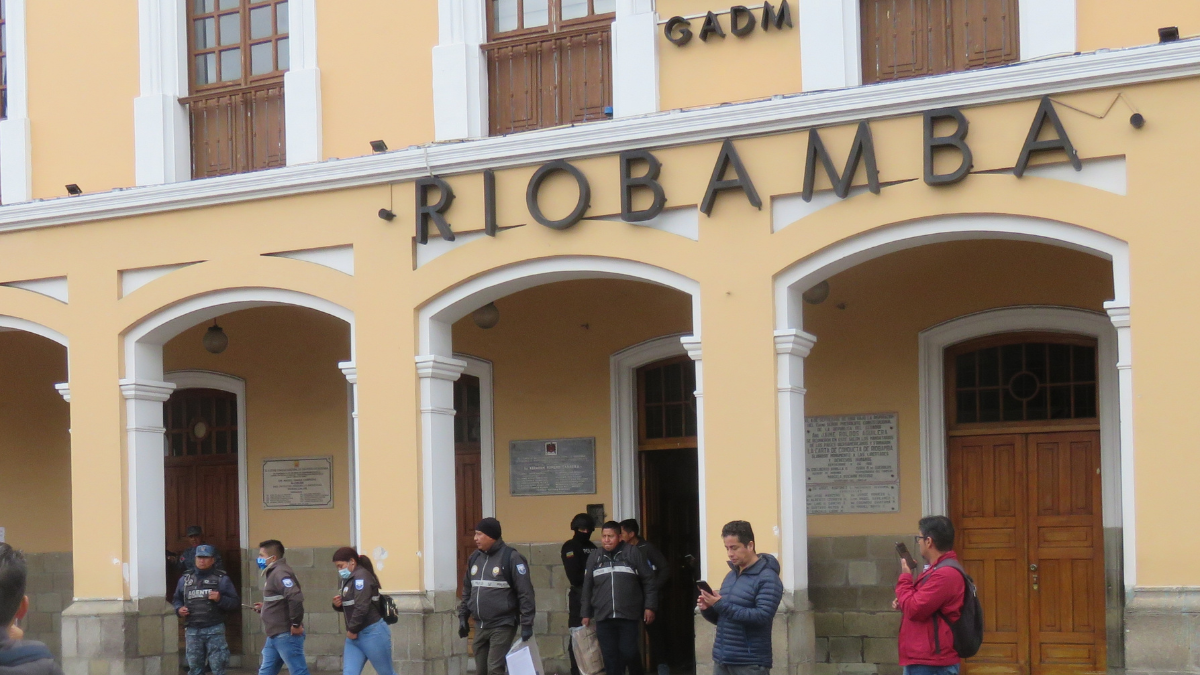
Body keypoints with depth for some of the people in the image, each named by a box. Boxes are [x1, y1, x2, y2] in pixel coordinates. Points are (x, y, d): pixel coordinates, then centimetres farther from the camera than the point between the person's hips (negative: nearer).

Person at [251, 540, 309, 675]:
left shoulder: (280, 573, -17)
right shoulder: (273, 573, 16)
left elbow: (295, 597, -31)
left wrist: (296, 624, -25)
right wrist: (263, 607, 14)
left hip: (286, 635, -11)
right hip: (274, 636, 11)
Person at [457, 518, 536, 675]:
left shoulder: (511, 558, -10)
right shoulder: (474, 558, 12)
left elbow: (525, 593, -12)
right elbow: (467, 590, 21)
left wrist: (527, 624, -16)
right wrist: (463, 616, 16)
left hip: (503, 626, -7)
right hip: (480, 626, 7)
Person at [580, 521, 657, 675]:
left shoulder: (632, 553, 3)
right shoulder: (594, 557, 12)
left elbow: (648, 581, 3)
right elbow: (587, 587, 15)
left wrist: (649, 607, -2)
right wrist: (585, 614, 14)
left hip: (629, 616, -3)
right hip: (603, 617, 3)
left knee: (630, 653, -6)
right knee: (610, 656, 1)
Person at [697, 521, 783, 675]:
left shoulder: (767, 578, -10)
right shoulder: (731, 575, 15)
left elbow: (762, 616, -22)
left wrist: (722, 605, -23)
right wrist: (708, 609, -2)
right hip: (722, 660, 8)